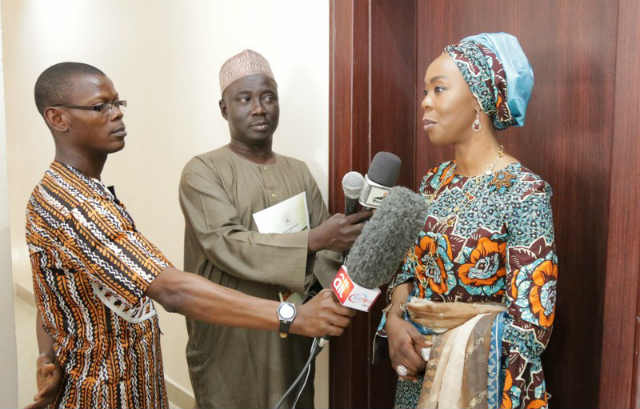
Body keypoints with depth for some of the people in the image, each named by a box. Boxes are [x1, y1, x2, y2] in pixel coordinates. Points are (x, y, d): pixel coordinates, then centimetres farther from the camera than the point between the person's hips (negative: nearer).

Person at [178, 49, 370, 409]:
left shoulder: (299, 171, 8)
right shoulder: (204, 171, -8)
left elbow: (325, 249, 4)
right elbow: (226, 246, -21)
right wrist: (312, 240, -28)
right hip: (229, 344, -4)